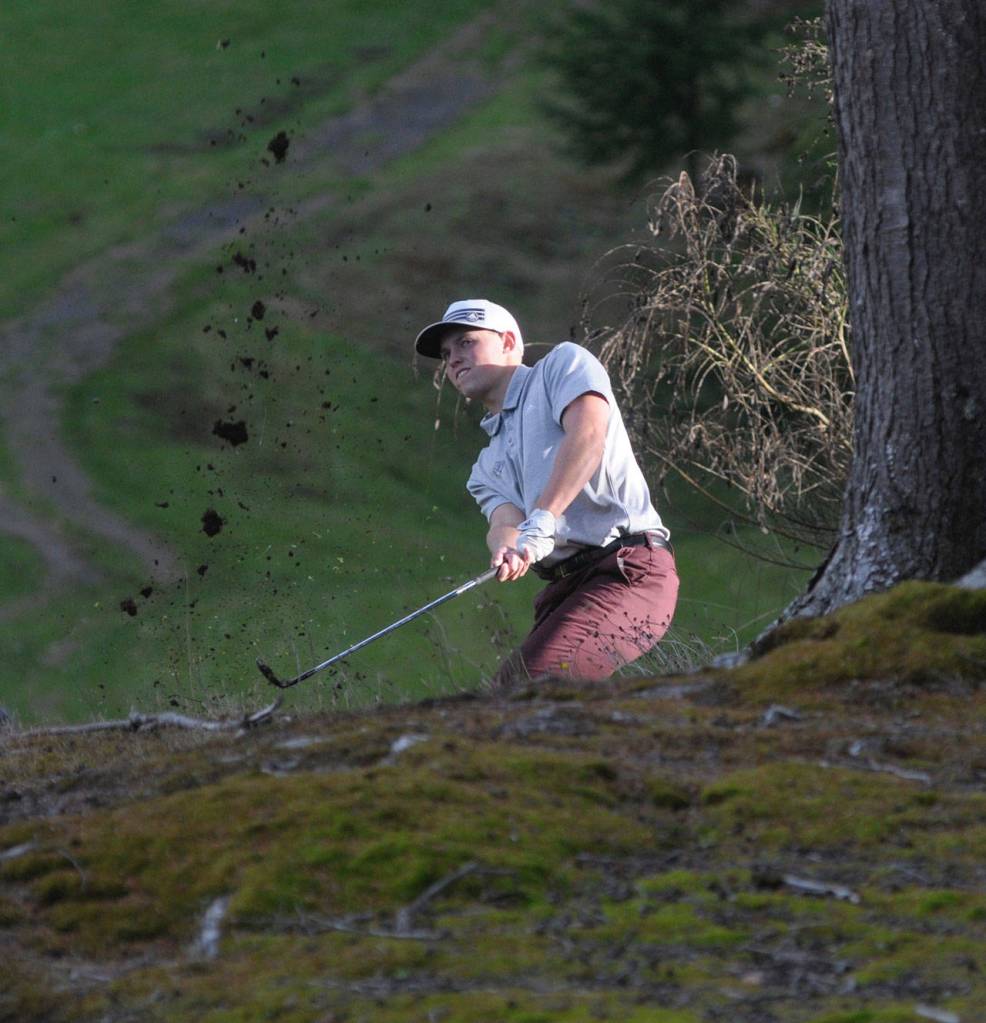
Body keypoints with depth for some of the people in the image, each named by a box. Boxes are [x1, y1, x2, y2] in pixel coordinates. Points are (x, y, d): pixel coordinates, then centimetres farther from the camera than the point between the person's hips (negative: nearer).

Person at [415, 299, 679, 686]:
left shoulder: (563, 364, 10)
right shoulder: (487, 466, 28)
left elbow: (587, 434, -11)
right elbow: (505, 520, 6)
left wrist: (542, 520, -23)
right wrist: (505, 547, -20)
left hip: (629, 570, -8)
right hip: (564, 588, 8)